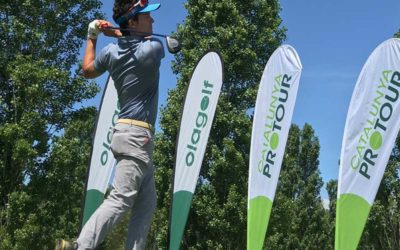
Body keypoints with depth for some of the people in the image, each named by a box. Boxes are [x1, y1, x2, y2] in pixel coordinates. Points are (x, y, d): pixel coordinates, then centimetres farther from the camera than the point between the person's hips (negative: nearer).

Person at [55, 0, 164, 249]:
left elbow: (88, 70, 25)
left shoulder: (111, 51, 6)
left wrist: (91, 38, 33)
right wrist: (117, 32, 17)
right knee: (120, 200, -14)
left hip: (129, 133, 9)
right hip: (138, 134, -9)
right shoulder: (153, 48, -10)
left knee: (147, 203, 10)